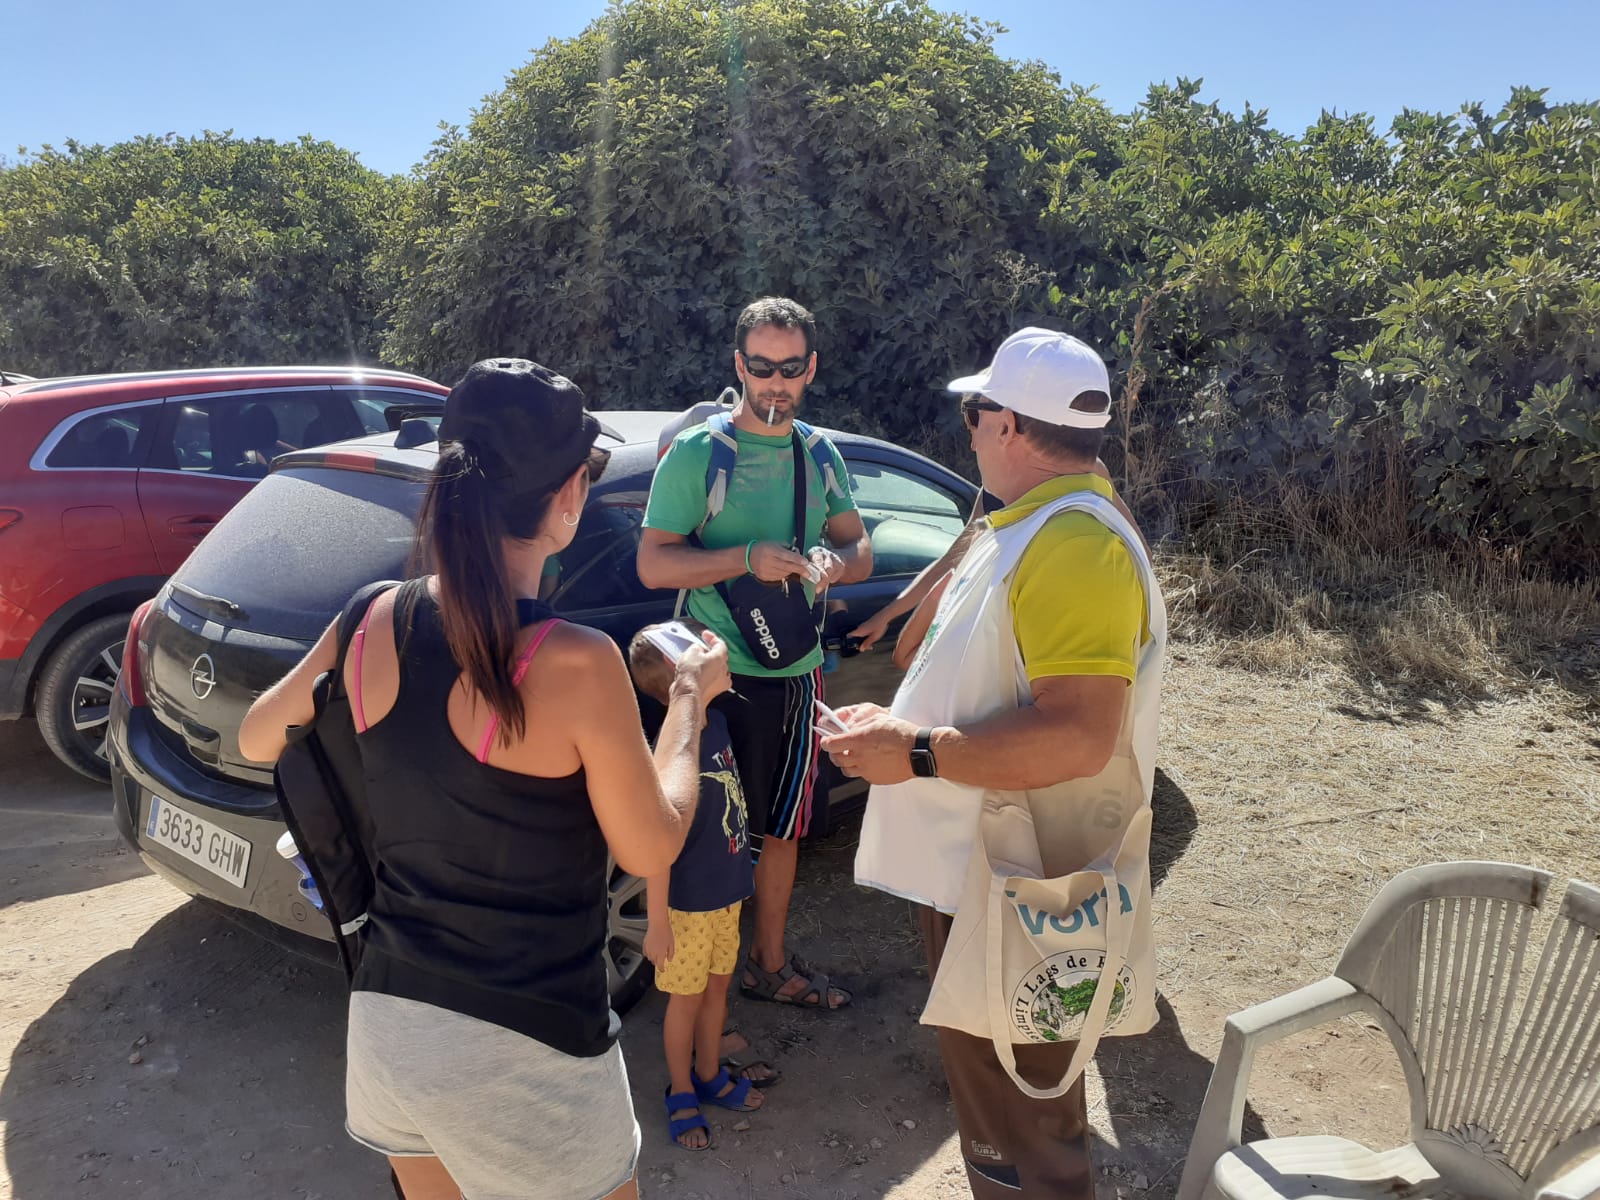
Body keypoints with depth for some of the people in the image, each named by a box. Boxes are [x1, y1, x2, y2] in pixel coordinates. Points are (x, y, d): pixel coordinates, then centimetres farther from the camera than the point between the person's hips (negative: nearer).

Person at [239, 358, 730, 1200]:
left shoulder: (371, 624, -9)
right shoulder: (576, 665, -25)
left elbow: (258, 740, 11)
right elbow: (651, 848, -11)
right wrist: (689, 699, 1)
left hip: (386, 1021, 6)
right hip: (527, 1053, -5)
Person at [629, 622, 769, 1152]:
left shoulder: (716, 722, -5)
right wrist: (657, 924, -17)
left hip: (727, 893, 7)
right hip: (687, 904, -7)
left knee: (717, 989, 23)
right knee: (686, 1000, 14)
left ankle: (710, 1075, 44)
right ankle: (682, 1094, 35)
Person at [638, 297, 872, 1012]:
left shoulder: (821, 455, 8)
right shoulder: (697, 452, -9)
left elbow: (860, 552, 12)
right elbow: (652, 563, -13)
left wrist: (833, 561, -12)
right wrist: (747, 558, -25)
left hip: (797, 676, 6)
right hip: (721, 678, -6)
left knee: (780, 828, 18)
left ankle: (770, 966, 36)